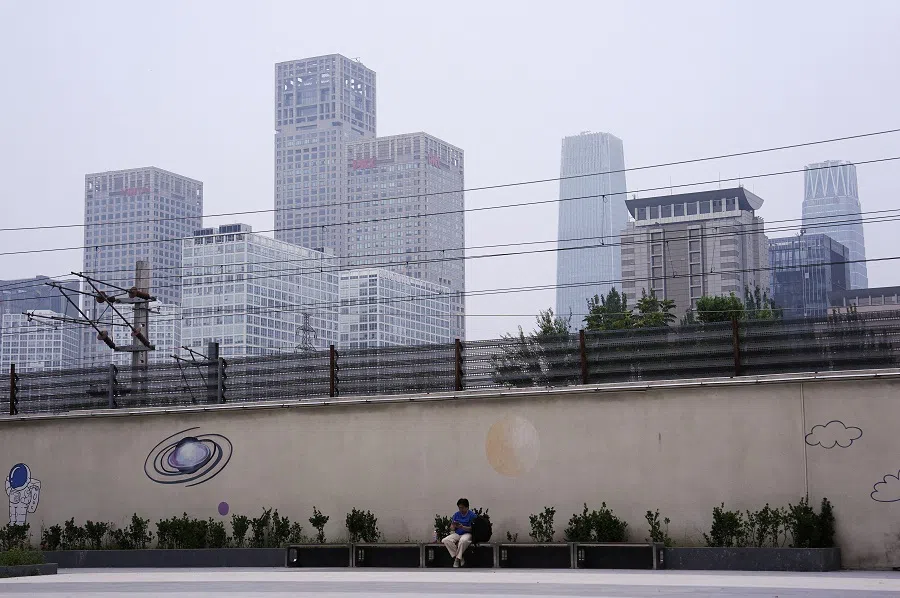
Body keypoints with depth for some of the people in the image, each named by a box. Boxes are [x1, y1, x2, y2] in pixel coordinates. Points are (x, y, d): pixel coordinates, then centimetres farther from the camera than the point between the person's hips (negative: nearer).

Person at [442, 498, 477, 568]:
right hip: (457, 534, 5)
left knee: (463, 540, -41)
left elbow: (472, 528, -8)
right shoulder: (456, 514, 11)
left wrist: (462, 527, -24)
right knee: (445, 540, -26)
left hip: (467, 534, -5)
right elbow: (452, 529, 9)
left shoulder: (472, 515, -3)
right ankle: (460, 558, -20)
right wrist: (453, 526, -16)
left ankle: (457, 559, -23)